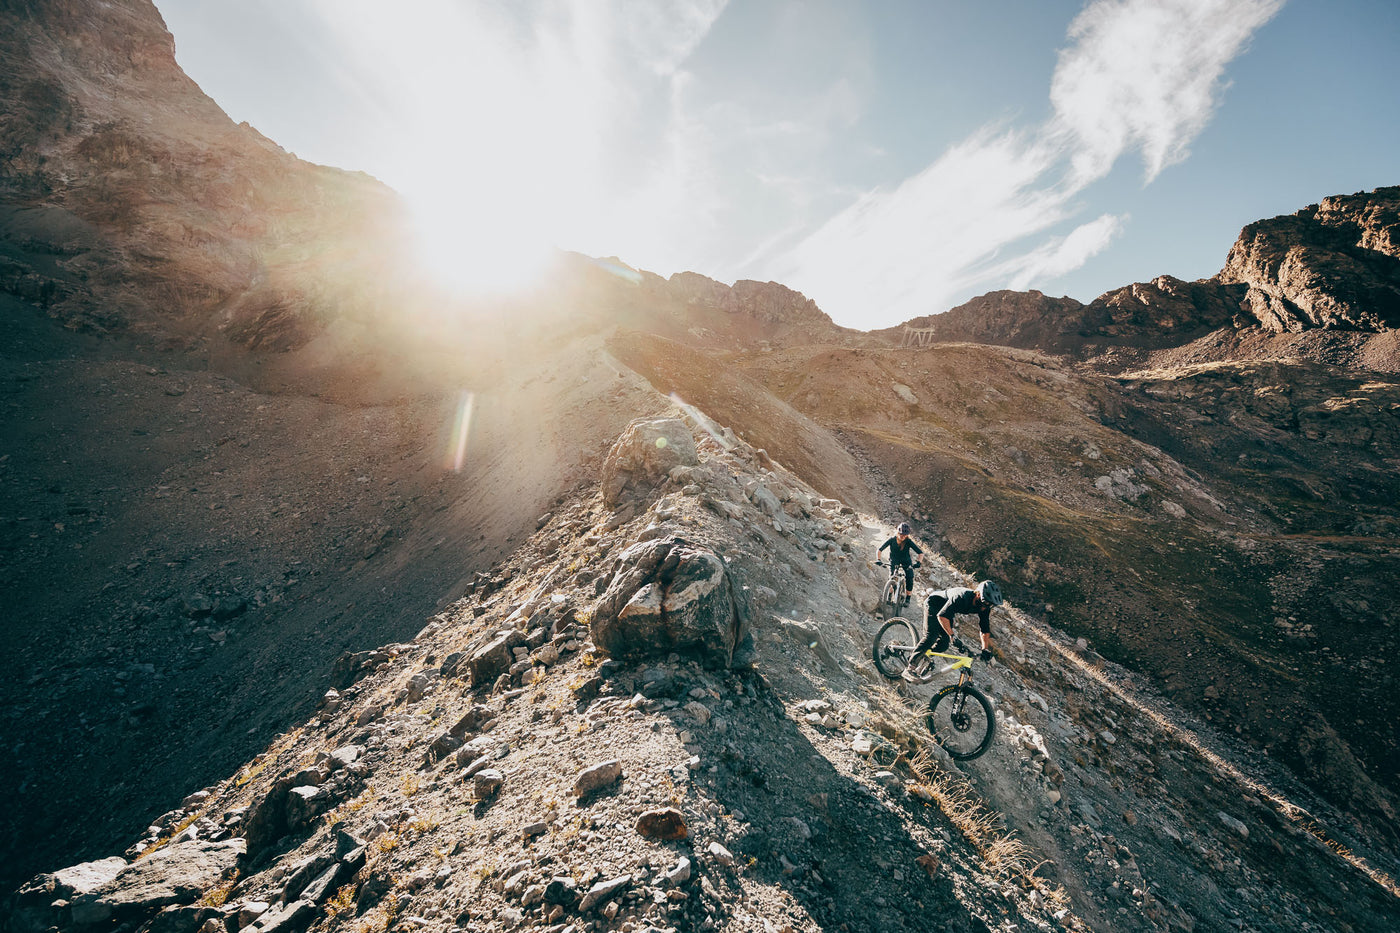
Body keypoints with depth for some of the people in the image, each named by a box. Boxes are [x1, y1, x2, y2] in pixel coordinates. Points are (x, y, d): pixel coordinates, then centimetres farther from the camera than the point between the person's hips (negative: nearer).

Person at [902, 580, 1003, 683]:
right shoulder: (961, 597, -40)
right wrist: (952, 636, -46)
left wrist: (985, 649, -22)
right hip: (933, 604, -7)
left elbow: (985, 629, -11)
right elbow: (941, 616, -41)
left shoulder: (984, 607, -19)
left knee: (944, 644, -6)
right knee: (931, 636, -22)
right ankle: (910, 669, -21)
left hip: (947, 611, 7)